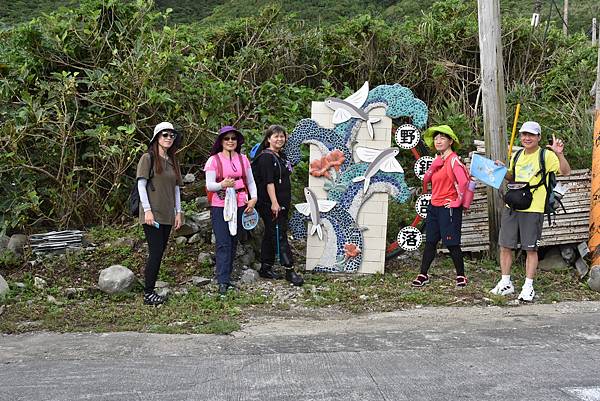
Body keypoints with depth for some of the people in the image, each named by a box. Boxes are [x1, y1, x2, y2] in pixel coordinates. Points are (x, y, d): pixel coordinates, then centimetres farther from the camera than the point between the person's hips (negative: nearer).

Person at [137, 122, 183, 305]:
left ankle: (151, 290, 13)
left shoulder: (172, 161, 15)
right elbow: (141, 185, -8)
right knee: (156, 252, -10)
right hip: (152, 214, -6)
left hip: (167, 215, 6)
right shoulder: (148, 158, -4)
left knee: (158, 254, 6)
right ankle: (148, 294, -1)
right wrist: (147, 210, -14)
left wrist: (178, 212, 13)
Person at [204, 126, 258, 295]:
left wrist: (253, 198, 0)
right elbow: (209, 185, -6)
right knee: (223, 243, -10)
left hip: (239, 205, 4)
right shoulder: (214, 160, -2)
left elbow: (250, 181, 15)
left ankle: (227, 276, 18)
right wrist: (222, 185, -26)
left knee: (233, 242, 8)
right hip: (220, 206, -4)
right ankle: (223, 281, -10)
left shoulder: (243, 159, 10)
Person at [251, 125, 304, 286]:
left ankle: (266, 268, 21)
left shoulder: (281, 156, 15)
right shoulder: (266, 157, -13)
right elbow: (268, 182, -20)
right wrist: (274, 203, -25)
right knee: (280, 235, -8)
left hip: (281, 203, 9)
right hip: (270, 204, -9)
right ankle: (289, 270, -7)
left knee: (270, 235, 13)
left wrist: (287, 200, 24)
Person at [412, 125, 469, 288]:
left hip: (449, 208, -8)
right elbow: (427, 179, 24)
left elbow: (463, 181, -24)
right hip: (434, 206, 8)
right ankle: (423, 275, 17)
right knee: (430, 242, 10)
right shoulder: (437, 160, 12)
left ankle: (461, 276, 13)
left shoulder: (453, 159, -13)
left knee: (452, 243, -2)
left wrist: (458, 202, -18)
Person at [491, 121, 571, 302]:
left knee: (531, 249, 2)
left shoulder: (546, 155, -5)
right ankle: (505, 283, 21)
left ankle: (528, 287, 13)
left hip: (533, 209, -6)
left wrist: (559, 154, -30)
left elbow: (565, 172, -16)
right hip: (511, 207, 6)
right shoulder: (516, 156, 13)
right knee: (505, 245, 8)